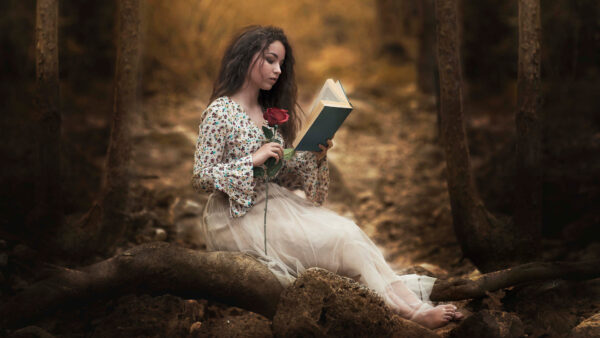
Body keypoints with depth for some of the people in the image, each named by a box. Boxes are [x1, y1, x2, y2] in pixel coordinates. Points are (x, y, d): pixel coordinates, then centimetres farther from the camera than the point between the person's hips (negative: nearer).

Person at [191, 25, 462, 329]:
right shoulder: (219, 113, -10)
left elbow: (281, 177, 13)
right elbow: (200, 179, -15)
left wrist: (315, 157, -4)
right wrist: (254, 159, -22)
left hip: (276, 205, 7)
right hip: (239, 216, -7)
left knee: (346, 230, -17)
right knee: (341, 240, -19)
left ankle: (412, 302, -25)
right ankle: (409, 308, -19)